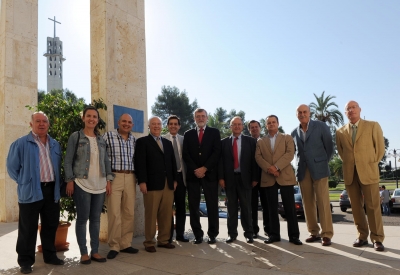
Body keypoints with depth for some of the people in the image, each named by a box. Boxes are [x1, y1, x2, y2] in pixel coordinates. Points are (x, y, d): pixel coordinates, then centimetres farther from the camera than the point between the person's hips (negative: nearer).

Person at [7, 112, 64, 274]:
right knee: (28, 228, 4)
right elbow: (12, 167, -3)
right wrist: (24, 183, -3)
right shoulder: (21, 144, -5)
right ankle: (25, 261, 17)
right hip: (31, 192, -5)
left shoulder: (55, 145, 11)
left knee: (51, 226, 14)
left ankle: (50, 255, 28)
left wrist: (56, 184, 11)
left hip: (52, 190, 5)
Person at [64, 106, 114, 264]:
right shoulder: (75, 137, -1)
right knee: (82, 219, 2)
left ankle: (95, 251, 19)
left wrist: (108, 180, 5)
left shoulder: (101, 140, 11)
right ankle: (83, 253, 14)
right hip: (81, 184, -4)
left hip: (99, 185, 4)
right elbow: (68, 161, -3)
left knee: (96, 219, 9)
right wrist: (70, 181, -9)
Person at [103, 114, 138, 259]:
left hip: (130, 178, 5)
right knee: (114, 213, -3)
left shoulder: (134, 140, 12)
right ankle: (114, 246, 11)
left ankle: (125, 244, 21)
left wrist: (137, 177, 9)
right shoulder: (108, 136, -3)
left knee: (129, 213, 9)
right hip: (114, 177, -5)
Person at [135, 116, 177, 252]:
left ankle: (163, 240, 19)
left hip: (168, 184, 5)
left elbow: (173, 162, 18)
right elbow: (140, 163, -7)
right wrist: (142, 181, -15)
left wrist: (175, 179, 10)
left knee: (166, 214, 7)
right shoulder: (142, 141, 2)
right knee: (151, 214, 1)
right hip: (152, 184, -5)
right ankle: (149, 242, 12)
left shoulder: (168, 143, 20)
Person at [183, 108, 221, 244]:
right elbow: (185, 154, 4)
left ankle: (212, 234, 11)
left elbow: (216, 152, -3)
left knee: (212, 205, 1)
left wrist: (204, 168, -11)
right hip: (193, 174, 2)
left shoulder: (214, 132, 7)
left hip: (210, 173, -2)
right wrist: (195, 170, -9)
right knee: (193, 206, 3)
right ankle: (198, 234, 12)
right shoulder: (188, 134, 13)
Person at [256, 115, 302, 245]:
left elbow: (290, 154, -4)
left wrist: (277, 167, -16)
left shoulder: (287, 138, 11)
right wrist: (269, 168, -14)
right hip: (268, 178, 2)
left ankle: (293, 235, 6)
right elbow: (258, 157, 3)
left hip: (285, 176, -2)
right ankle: (274, 234, 13)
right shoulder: (260, 141, 16)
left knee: (290, 207, -1)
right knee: (272, 208, 6)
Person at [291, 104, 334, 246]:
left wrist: (323, 163, 6)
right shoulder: (294, 132, 11)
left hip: (318, 169, -4)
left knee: (323, 202, -6)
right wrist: (299, 165, 10)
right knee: (308, 202, 5)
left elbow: (329, 146, 4)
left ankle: (327, 234, 1)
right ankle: (314, 232, 14)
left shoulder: (321, 126, 0)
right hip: (302, 171, 4)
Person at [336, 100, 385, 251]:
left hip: (368, 171, -3)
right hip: (349, 173, 3)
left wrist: (371, 164, 2)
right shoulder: (340, 131, 9)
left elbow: (380, 147, 4)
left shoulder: (373, 126, 3)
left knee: (373, 206, -1)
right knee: (356, 207, 6)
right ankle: (362, 236, 16)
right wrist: (348, 163, 9)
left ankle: (377, 238, 8)